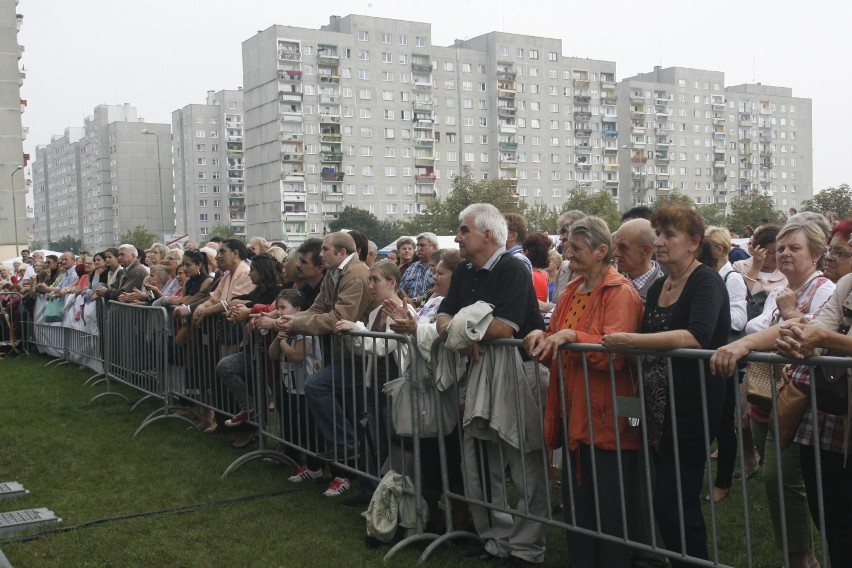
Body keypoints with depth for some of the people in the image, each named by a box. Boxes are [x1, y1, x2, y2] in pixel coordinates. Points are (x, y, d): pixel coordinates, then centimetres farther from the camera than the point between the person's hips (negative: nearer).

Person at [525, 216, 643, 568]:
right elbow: (559, 355, 17)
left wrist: (570, 336, -27)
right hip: (574, 418, 7)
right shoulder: (570, 294, 13)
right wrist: (543, 339, -3)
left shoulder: (621, 293, -10)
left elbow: (615, 354, -21)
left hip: (608, 423, -7)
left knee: (610, 513, 3)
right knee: (576, 509, 15)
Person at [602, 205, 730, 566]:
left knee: (671, 501, -6)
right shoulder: (657, 288, 12)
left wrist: (631, 341, -28)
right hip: (658, 404, 8)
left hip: (693, 404, -8)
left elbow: (697, 337, -28)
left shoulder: (706, 281, -11)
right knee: (679, 500, 17)